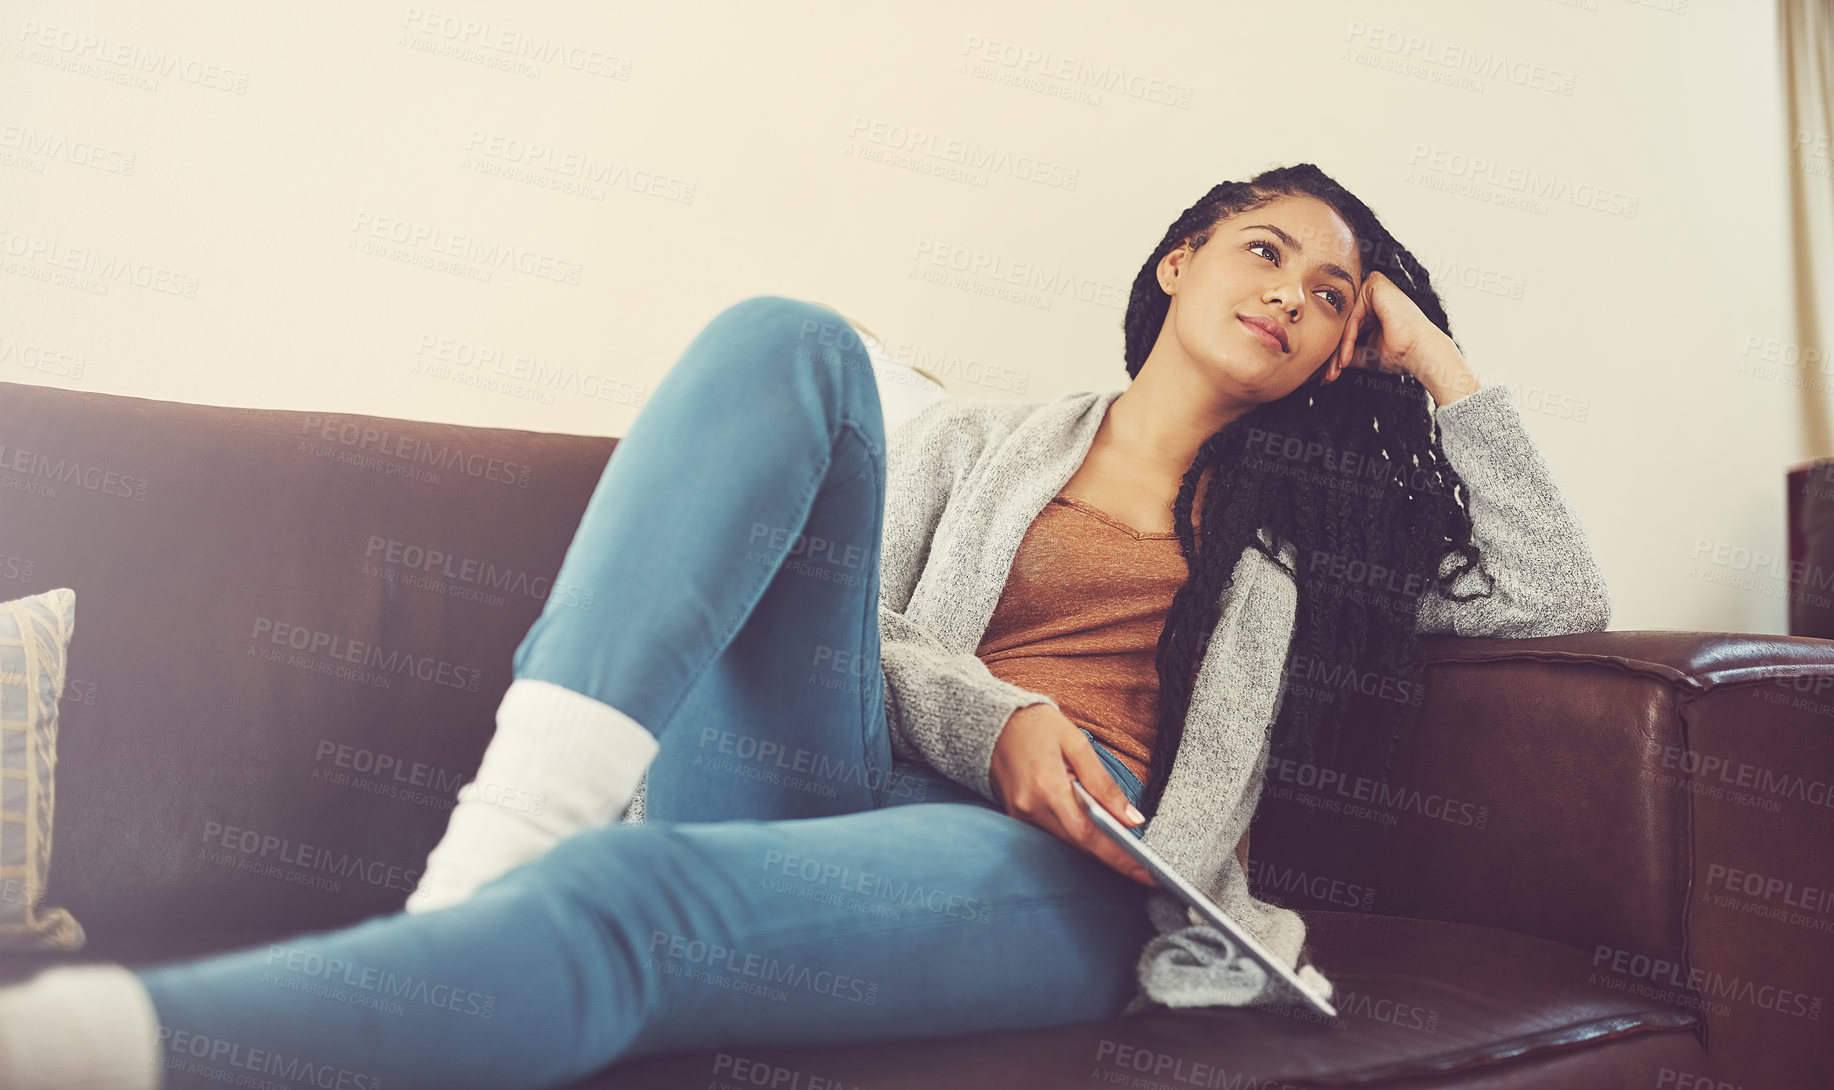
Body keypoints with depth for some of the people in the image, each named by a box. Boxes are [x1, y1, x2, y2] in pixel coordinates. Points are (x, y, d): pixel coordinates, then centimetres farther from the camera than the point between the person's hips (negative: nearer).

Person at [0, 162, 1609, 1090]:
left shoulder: (1294, 527, 27)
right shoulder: (986, 440, 26)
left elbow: (1562, 590, 23)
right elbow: (852, 631, 13)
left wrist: (1432, 354, 23)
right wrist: (990, 712, -9)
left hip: (1064, 864, -2)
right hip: (847, 779, 2)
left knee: (638, 896, -36)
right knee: (785, 341, -18)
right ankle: (506, 844, -36)